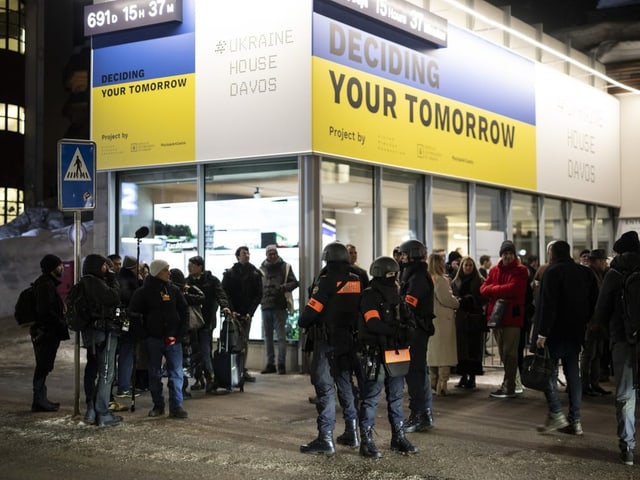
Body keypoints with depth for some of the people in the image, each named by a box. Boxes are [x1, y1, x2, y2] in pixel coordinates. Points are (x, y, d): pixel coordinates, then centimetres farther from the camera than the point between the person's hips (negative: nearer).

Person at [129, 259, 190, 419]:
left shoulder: (174, 290, 5)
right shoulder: (143, 292, -2)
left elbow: (185, 311, 7)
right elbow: (134, 314, -2)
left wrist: (180, 334, -3)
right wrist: (142, 333, -11)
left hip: (173, 338, 1)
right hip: (153, 339, -1)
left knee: (176, 373, -4)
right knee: (154, 374, 8)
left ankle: (176, 406, -1)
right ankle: (158, 405, 19)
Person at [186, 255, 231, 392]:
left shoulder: (212, 280, 0)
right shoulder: (188, 281, 12)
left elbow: (220, 294, -11)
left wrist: (224, 306, -27)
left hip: (206, 321, -4)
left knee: (205, 351, -8)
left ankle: (209, 378, -1)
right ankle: (199, 379, 15)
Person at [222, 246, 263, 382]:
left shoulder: (255, 274, 8)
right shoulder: (230, 273, 3)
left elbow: (258, 295, 5)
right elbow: (225, 293, -1)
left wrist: (250, 312, -6)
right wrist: (231, 310, -12)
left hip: (247, 313, 2)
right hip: (233, 313, -2)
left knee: (244, 342, 5)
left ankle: (243, 370, 10)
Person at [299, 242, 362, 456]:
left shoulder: (327, 281, -14)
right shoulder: (357, 282, 5)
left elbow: (312, 310, -16)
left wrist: (303, 322, 3)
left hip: (327, 343, -7)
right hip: (349, 341, 7)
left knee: (325, 388, -4)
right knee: (346, 385, 19)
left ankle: (326, 439, -5)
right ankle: (352, 433, 26)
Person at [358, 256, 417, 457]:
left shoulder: (394, 295, 16)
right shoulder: (370, 296, -10)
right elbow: (373, 324, -22)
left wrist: (404, 334, 3)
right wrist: (398, 331, -28)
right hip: (375, 352, -8)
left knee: (396, 396, 13)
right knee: (371, 397, -4)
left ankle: (398, 437, 23)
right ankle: (367, 441, 1)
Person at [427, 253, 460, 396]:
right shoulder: (440, 280, -15)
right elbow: (445, 298, -16)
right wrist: (457, 303, 3)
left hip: (430, 318, 8)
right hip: (442, 319, -8)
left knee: (432, 351, 15)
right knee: (444, 352, -4)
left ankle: (433, 383, 22)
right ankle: (441, 385, -6)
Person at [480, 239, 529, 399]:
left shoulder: (520, 270, -2)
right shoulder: (494, 270, 15)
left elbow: (512, 289, -15)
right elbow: (483, 289, 6)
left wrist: (493, 290, -3)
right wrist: (501, 291, -10)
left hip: (512, 317, -6)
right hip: (496, 316, 6)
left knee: (509, 354, -5)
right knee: (503, 354, 11)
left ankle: (508, 387, -3)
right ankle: (508, 385, 19)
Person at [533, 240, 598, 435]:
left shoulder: (553, 272, -11)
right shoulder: (585, 273, 11)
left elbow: (548, 304, -18)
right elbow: (594, 302, 12)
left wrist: (542, 333, -17)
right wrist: (583, 323, 15)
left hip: (555, 332, -7)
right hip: (576, 332, 7)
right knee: (573, 374, 10)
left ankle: (556, 414, -7)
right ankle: (575, 420, 11)